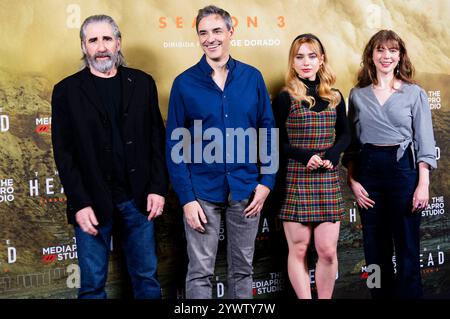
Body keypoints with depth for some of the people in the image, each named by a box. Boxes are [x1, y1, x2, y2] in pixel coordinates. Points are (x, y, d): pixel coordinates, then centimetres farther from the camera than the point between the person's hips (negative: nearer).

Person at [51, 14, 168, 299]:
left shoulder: (142, 83, 5)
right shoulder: (67, 90, 0)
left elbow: (157, 139, 5)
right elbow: (64, 153, -3)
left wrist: (158, 188, -3)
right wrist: (80, 204, -10)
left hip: (138, 200, 2)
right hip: (92, 203, -1)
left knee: (147, 277, 13)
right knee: (93, 284, 9)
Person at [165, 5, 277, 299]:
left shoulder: (252, 77, 3)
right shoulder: (184, 83, -2)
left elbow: (268, 131, 6)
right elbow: (175, 145, -3)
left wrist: (266, 181, -3)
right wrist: (186, 197, -9)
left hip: (246, 189, 2)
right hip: (203, 191, -1)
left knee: (243, 269, 13)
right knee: (200, 273, 5)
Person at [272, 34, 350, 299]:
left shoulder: (334, 97, 9)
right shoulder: (285, 98, -1)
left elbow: (345, 134, 15)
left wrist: (332, 155, -5)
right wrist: (305, 156, -17)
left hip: (328, 181, 3)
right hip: (295, 180, -3)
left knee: (328, 250, 2)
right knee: (299, 249, 3)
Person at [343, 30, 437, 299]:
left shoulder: (415, 93, 2)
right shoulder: (357, 94, 8)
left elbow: (424, 142, -1)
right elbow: (351, 144, 10)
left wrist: (423, 184, -9)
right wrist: (353, 181, 1)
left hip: (403, 168, -2)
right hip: (368, 170, 2)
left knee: (407, 248, 2)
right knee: (375, 249, 9)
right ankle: (380, 294, 23)